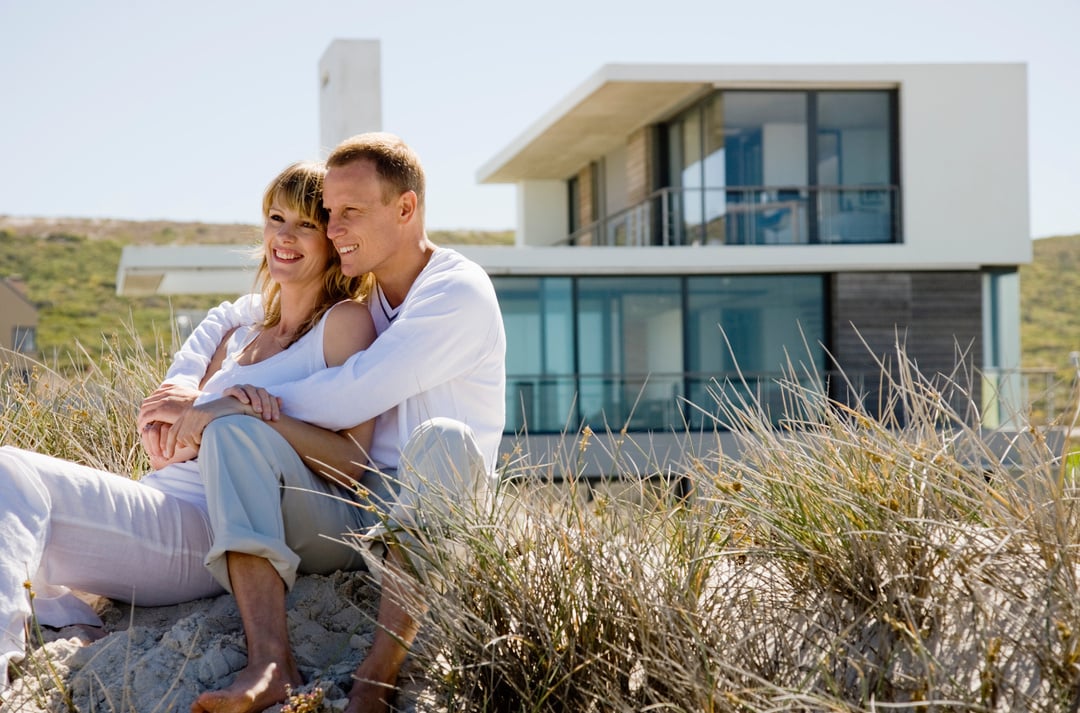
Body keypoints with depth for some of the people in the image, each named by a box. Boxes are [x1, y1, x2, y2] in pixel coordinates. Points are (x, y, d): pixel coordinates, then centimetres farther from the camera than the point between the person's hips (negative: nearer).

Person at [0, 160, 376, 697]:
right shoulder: (244, 326, 25)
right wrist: (165, 432, 0)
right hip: (162, 502, 8)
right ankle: (58, 616, -17)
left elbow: (352, 460, -8)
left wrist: (253, 413, -21)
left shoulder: (345, 321, 3)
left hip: (214, 527, -8)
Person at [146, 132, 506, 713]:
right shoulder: (348, 296, 11)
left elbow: (352, 396, -21)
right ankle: (271, 664, -38)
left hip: (435, 511, -5)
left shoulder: (459, 293, -12)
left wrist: (211, 405, -15)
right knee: (233, 430, -19)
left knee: (443, 439, -37)